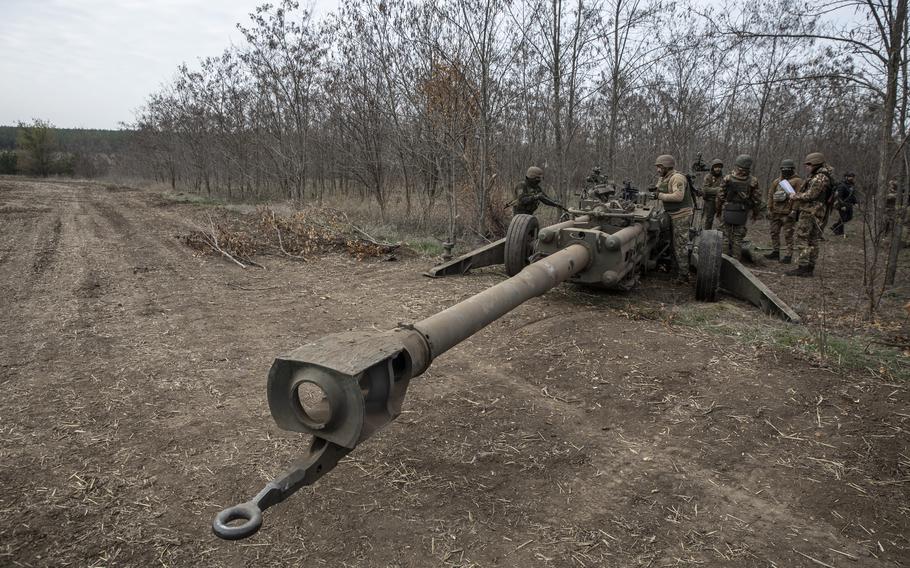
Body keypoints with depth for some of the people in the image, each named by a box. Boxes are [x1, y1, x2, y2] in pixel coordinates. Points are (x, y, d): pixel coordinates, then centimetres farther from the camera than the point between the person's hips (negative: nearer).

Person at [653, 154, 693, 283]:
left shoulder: (677, 178, -17)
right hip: (673, 216, 10)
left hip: (681, 216, -10)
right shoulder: (664, 179, 13)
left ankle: (683, 275, -1)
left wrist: (661, 195, -20)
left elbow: (678, 196, -28)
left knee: (680, 246, -7)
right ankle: (676, 271, 26)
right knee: (673, 245, 16)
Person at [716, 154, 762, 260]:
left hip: (727, 212, -1)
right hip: (742, 214, 1)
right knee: (738, 238, 8)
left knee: (726, 236, 8)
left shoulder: (727, 179, -8)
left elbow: (720, 196, -4)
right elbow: (756, 200, 0)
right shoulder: (753, 181, -5)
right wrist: (755, 214, 13)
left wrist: (718, 211, 8)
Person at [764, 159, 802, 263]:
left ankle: (788, 256, -1)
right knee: (774, 233, 12)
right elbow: (770, 196, 17)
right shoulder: (776, 182, 15)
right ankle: (775, 252, 23)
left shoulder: (797, 181, -3)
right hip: (776, 212, 7)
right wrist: (769, 209, 11)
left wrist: (794, 210, -17)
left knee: (788, 235, -5)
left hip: (788, 213, -7)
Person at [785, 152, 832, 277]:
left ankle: (803, 268, -11)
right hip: (812, 213, 10)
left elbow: (810, 195, -19)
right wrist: (796, 195, 9)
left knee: (802, 239, -10)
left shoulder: (820, 178, -13)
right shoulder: (815, 176, 19)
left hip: (809, 213, -10)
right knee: (812, 241, 11)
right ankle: (809, 268, 16)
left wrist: (795, 196, -7)